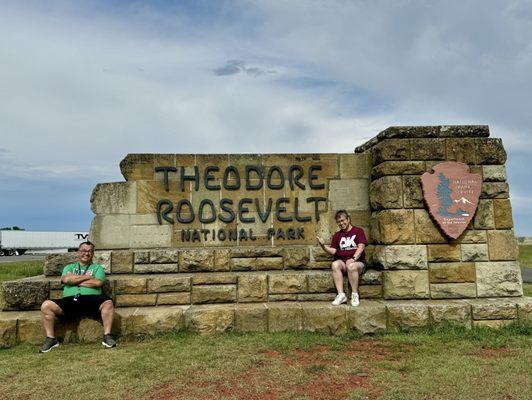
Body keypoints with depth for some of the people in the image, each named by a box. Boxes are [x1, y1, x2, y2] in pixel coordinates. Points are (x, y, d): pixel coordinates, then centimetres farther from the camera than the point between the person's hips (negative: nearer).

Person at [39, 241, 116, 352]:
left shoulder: (97, 267, 20)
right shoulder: (69, 267, 26)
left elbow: (98, 282, -1)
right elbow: (66, 279, 2)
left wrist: (75, 280, 3)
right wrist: (88, 277, 3)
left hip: (91, 299, -2)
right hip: (69, 300, 2)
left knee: (108, 302, -32)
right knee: (46, 306, -22)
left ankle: (107, 336, -24)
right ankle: (51, 338, -8)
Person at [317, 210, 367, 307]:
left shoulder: (358, 231, 7)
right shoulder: (337, 235, 18)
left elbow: (361, 247, -7)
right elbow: (333, 251, 8)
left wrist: (353, 258, -23)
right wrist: (323, 246, -11)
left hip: (358, 262, -3)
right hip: (342, 261, 3)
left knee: (351, 266, -37)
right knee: (335, 264, -31)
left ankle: (355, 295, -23)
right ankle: (341, 294, -30)